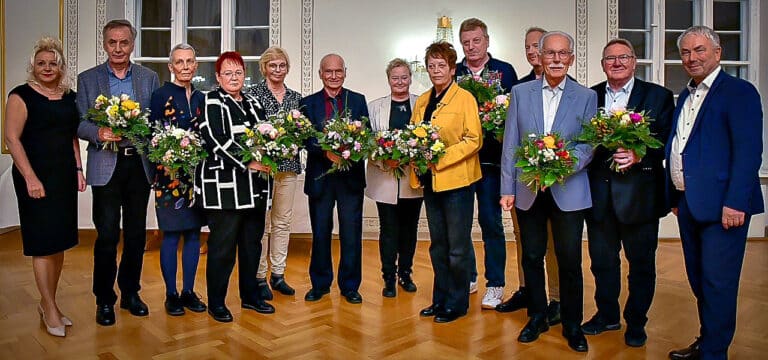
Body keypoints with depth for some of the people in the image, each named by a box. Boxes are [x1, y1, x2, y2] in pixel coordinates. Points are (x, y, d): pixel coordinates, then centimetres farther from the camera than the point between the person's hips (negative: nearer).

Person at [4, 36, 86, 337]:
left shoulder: (69, 96, 11)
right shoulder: (22, 95, -5)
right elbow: (12, 138, -9)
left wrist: (78, 169, 7)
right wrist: (30, 178, -16)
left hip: (65, 176, 5)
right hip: (36, 177, -5)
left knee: (59, 242, 9)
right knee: (43, 243, -1)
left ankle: (48, 303, 23)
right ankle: (50, 309, 10)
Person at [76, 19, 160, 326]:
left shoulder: (149, 78, 9)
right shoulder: (87, 79, 5)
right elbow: (80, 124, 2)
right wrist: (99, 133, -20)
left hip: (139, 165, 2)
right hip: (106, 166, -2)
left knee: (136, 234, 10)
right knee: (107, 236, -1)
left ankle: (130, 293, 25)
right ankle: (104, 300, 15)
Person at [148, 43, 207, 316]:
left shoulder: (200, 98, 12)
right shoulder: (161, 95, -3)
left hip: (196, 174, 5)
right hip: (170, 174, -5)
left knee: (194, 233, 9)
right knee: (171, 235, 2)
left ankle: (189, 291, 21)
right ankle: (171, 294, 15)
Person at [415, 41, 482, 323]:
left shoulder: (465, 98, -7)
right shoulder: (422, 101, 13)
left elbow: (474, 140, -12)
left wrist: (442, 158, -20)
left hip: (456, 179, -6)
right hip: (431, 180, 7)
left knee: (458, 247, 2)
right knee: (437, 245, 15)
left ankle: (457, 303, 17)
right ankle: (440, 299, 28)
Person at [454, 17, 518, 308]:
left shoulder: (505, 71, 4)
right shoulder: (453, 73, 11)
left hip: (490, 157, -3)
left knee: (490, 221, 2)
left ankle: (495, 285, 13)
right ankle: (467, 278, 26)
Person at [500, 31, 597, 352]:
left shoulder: (586, 97, 3)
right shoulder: (520, 93, 4)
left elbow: (588, 146, -2)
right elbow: (510, 145, 3)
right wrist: (507, 189, -1)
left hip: (568, 191, -1)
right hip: (528, 191, 1)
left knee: (570, 261, 5)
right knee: (532, 257, 12)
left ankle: (572, 325, 23)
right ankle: (537, 317, 29)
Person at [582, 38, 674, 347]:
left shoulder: (658, 96, 0)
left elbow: (666, 142, -7)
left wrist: (639, 155, -23)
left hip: (640, 193, -2)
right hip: (599, 194, 2)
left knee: (641, 261, 10)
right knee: (602, 260, 14)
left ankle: (636, 322, 28)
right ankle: (607, 315, 34)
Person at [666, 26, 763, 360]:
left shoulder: (739, 91, -7)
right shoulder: (685, 97, 17)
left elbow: (749, 150, -15)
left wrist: (735, 202, -21)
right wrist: (675, 196, 14)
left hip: (721, 204, -8)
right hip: (688, 204, 8)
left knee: (717, 282, -1)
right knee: (698, 279, 17)